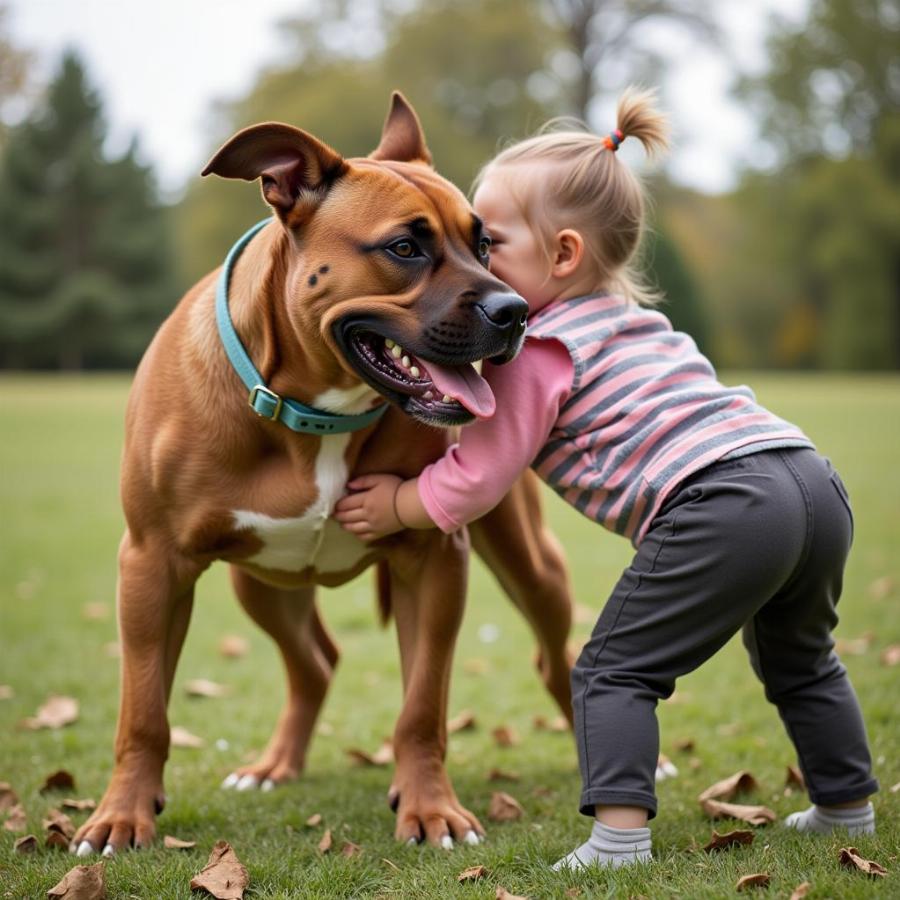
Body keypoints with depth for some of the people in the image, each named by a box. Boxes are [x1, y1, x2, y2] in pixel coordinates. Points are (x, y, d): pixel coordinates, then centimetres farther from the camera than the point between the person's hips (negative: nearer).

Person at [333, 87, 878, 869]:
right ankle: (847, 809, 39)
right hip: (818, 482, 9)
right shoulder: (633, 318, 28)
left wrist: (397, 505, 18)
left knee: (615, 671, 2)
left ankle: (619, 835, -6)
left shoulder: (539, 351, 1)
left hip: (721, 504, -9)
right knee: (798, 661, 30)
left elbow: (476, 478, 3)